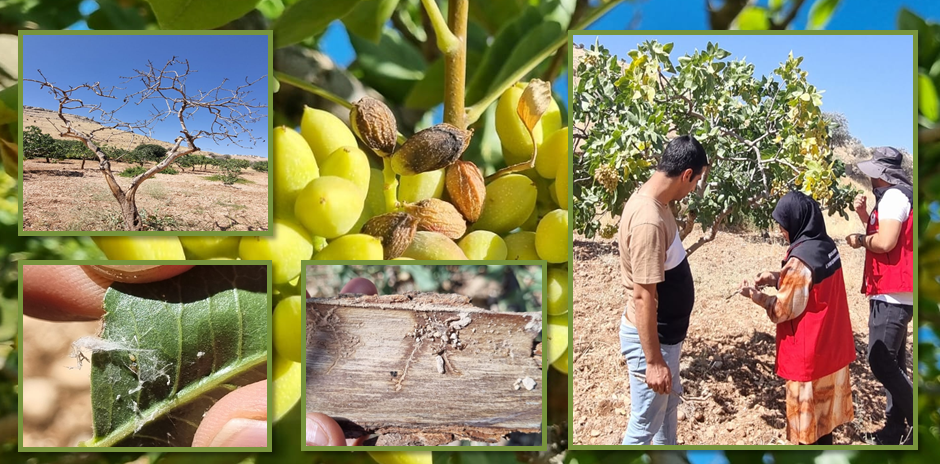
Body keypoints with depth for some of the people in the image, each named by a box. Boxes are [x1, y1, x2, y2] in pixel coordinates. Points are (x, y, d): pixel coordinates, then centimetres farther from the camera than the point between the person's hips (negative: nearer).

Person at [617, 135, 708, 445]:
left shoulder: (652, 202, 1)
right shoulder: (649, 220, -30)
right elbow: (644, 297, -28)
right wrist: (654, 361, -24)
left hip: (664, 331, 10)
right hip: (651, 337, -10)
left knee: (668, 401, 27)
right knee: (645, 422, 6)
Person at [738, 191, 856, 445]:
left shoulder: (801, 259, -26)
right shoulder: (827, 246, 1)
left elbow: (784, 309, -19)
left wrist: (755, 295, -6)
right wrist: (777, 278, 4)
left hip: (809, 351, -9)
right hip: (829, 344, 9)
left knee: (806, 411, 6)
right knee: (824, 405, 22)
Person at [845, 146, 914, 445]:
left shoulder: (894, 196, -15)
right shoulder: (895, 196, 18)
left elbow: (885, 242, -26)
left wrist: (860, 239, -9)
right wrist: (865, 216, 7)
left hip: (892, 295, -11)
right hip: (894, 294, 11)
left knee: (881, 362, -11)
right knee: (892, 363, 13)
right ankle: (896, 426, 20)